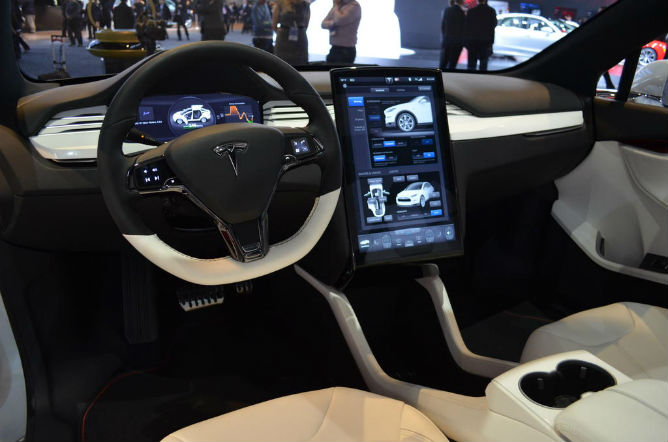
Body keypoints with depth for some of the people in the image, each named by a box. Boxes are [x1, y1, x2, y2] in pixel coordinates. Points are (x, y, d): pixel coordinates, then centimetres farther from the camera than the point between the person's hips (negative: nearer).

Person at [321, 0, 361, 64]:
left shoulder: (354, 5, -10)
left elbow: (340, 20, -22)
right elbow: (324, 23, 10)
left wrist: (336, 6, -7)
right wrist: (333, 23, -12)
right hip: (334, 49, 8)